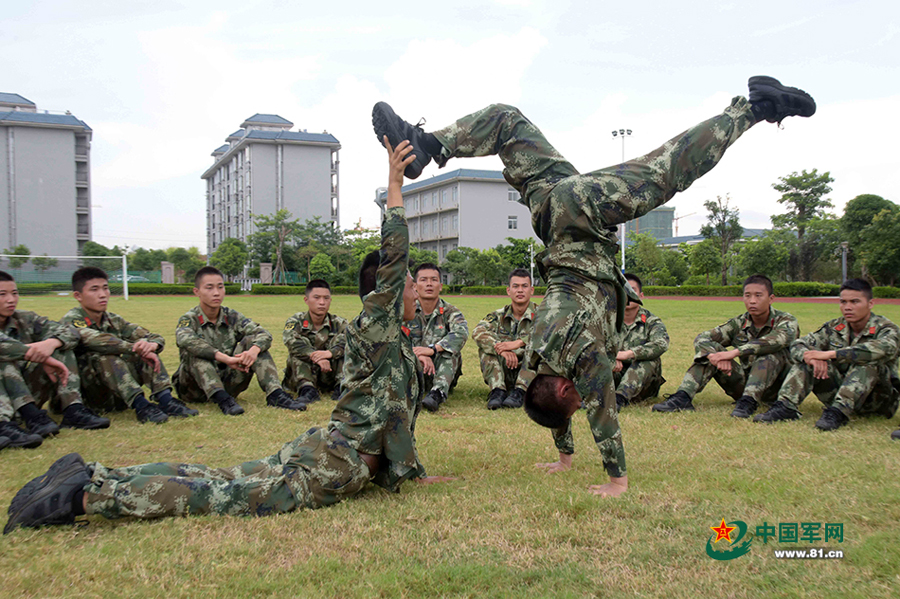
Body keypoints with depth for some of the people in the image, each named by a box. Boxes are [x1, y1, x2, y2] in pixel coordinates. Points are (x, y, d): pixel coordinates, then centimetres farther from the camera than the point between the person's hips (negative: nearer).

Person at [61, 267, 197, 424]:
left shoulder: (113, 321, 8)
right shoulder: (71, 321, -8)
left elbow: (157, 338, 1)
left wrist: (152, 345, -23)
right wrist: (135, 348, -34)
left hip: (117, 397, 6)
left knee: (147, 347, -8)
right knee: (103, 355, -30)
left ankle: (164, 398, -26)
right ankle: (140, 405, -40)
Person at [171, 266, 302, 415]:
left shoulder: (232, 317, 5)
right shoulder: (189, 319, -6)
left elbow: (264, 334, -8)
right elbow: (186, 340, -31)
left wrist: (254, 350, -33)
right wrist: (226, 359, -40)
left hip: (227, 384, 3)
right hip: (196, 389, -3)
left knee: (252, 340, -11)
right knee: (194, 350, -27)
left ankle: (275, 394, -27)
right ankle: (222, 399, -42)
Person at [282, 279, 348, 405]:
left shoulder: (338, 323, 1)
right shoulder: (295, 322, -3)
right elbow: (293, 342, -26)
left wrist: (330, 352, -41)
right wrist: (316, 357, -42)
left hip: (330, 376, 1)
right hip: (302, 375, -1)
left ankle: (341, 386, -26)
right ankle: (307, 389, -37)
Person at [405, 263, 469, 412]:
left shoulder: (450, 312, 0)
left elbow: (461, 333, -23)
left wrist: (433, 349, -37)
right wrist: (419, 354, -30)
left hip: (442, 371, -1)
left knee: (449, 346, -28)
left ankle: (438, 392, -43)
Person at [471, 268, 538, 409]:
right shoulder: (499, 316, 5)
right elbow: (478, 332, -14)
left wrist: (518, 343, -36)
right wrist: (502, 349, -32)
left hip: (530, 376, -2)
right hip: (504, 375, 3)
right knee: (486, 345, -15)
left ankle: (519, 392, -30)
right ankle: (497, 390, -27)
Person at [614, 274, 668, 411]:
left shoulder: (651, 322, -1)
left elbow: (661, 344, -23)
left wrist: (627, 354, -34)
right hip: (616, 376, 2)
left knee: (651, 359, -30)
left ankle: (620, 398, -48)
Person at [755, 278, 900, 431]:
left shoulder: (886, 329, -10)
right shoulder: (834, 328, 3)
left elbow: (884, 349, -35)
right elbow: (798, 345, -5)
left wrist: (828, 354, -38)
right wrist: (811, 357, -31)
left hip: (877, 400, -4)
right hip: (841, 393, 4)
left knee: (870, 361, -31)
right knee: (808, 359, -13)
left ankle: (839, 412, -41)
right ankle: (786, 406, -27)